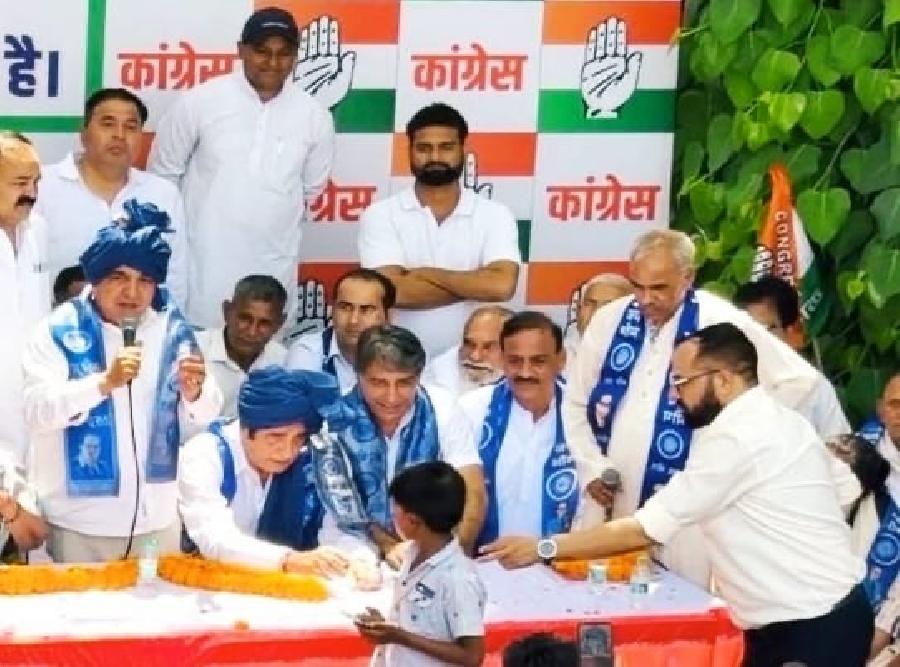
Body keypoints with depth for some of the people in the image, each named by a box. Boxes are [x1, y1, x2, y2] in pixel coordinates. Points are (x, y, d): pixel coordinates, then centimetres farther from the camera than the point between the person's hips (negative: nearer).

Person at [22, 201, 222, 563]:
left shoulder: (172, 329, 3)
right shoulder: (60, 330, -8)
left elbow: (201, 419, 4)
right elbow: (37, 410, -19)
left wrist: (194, 391, -18)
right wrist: (105, 382, -30)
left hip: (159, 519, 4)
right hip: (80, 520, -3)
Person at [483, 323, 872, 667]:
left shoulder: (737, 437, -18)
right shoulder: (771, 420, 11)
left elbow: (647, 529, -16)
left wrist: (544, 548, -10)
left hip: (814, 628, -9)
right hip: (821, 613, 9)